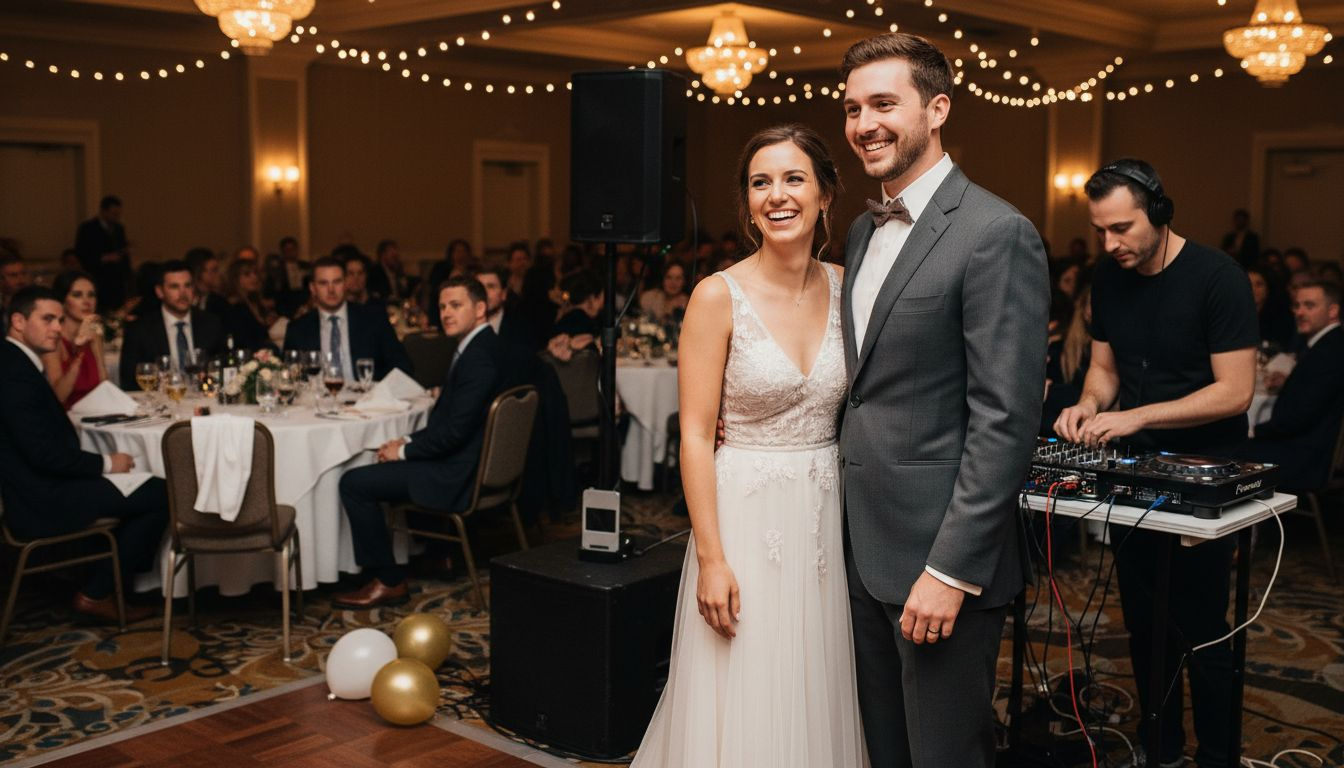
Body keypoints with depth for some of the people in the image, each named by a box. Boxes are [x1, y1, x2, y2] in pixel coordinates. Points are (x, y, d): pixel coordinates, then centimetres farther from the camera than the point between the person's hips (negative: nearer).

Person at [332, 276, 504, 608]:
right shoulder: (474, 347, 12)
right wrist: (408, 442, 5)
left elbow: (455, 430, -25)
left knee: (354, 482, -9)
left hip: (456, 475, -11)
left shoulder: (479, 358, -21)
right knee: (362, 476, 22)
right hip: (458, 461, 11)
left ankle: (388, 581, 1)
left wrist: (405, 451, -12)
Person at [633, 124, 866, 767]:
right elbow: (695, 436, -11)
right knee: (743, 706, 6)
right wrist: (710, 558, -14)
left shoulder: (845, 287, 3)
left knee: (815, 701, 15)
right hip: (747, 515, -4)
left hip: (828, 517, 4)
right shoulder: (719, 297, -9)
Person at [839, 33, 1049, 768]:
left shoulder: (996, 234, -14)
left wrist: (951, 569, -20)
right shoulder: (863, 230, 12)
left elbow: (1005, 420, -19)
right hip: (863, 549, 8)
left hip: (940, 557, -7)